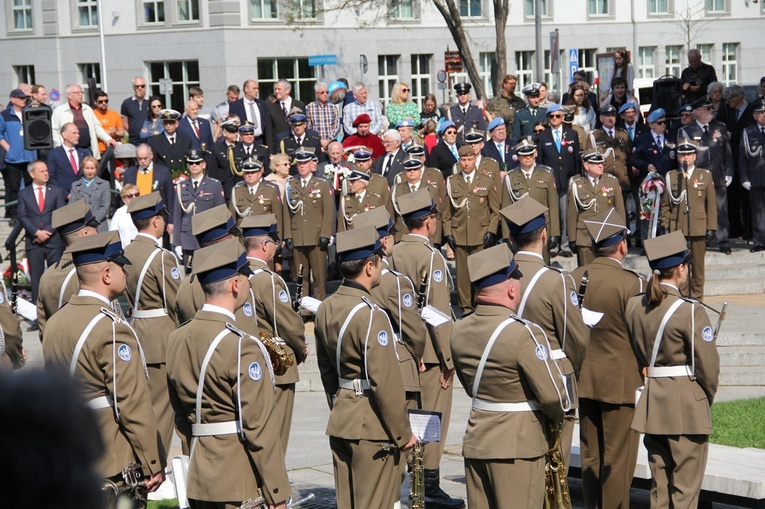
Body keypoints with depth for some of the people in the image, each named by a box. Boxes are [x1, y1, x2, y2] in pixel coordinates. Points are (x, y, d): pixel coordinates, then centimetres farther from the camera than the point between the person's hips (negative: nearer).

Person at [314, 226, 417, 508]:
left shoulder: (326, 308, 5)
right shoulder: (371, 315, -20)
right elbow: (385, 382, -21)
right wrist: (403, 434, -12)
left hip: (340, 422, 8)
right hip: (372, 427, -8)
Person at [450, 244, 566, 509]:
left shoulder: (459, 330, 2)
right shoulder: (523, 333, -20)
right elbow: (552, 395, -16)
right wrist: (557, 417, 4)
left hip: (475, 441, 7)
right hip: (518, 445, -6)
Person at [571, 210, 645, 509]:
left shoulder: (574, 278, -1)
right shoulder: (631, 283, -17)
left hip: (584, 379, 6)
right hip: (620, 380, -5)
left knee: (590, 456, 14)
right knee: (618, 458, 3)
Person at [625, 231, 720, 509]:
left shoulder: (634, 306, 3)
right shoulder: (689, 311, -16)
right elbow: (708, 364, -12)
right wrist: (706, 398, 5)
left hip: (651, 404, 6)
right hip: (687, 407, -6)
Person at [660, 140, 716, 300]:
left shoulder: (705, 175, 8)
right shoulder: (670, 177, 9)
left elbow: (711, 204, 7)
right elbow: (666, 204, 10)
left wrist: (711, 227, 1)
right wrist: (665, 225, 2)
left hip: (698, 228, 0)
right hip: (677, 228, 0)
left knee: (698, 264, 3)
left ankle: (696, 297, 11)